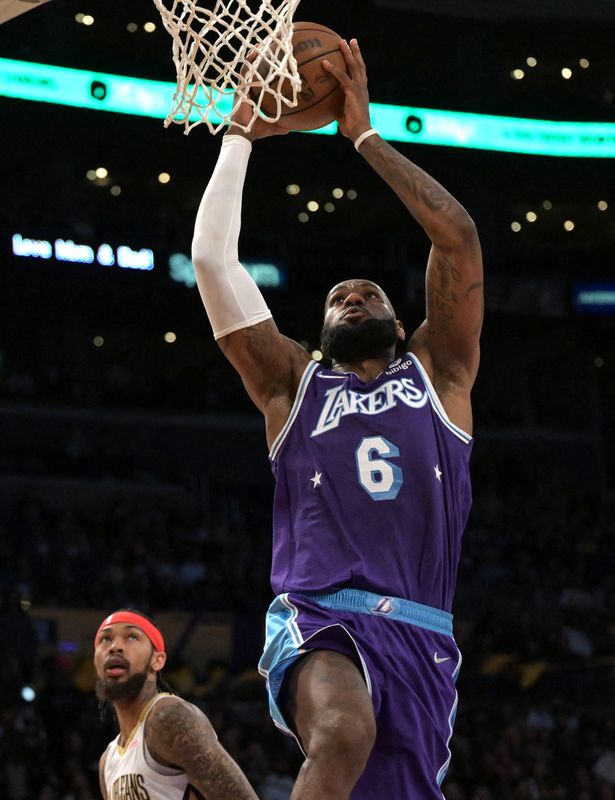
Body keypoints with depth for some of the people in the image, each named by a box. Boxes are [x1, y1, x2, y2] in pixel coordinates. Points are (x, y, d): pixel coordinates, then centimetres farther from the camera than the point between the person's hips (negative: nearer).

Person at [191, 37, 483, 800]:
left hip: (419, 632, 2)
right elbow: (211, 258, 12)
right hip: (316, 618, -2)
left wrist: (365, 136, 11)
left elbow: (459, 238, 8)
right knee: (343, 737, -35)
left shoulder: (437, 375, 19)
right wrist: (240, 136, 18)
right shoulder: (294, 386, 18)